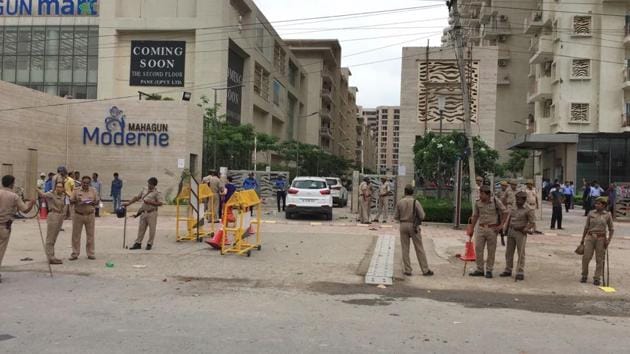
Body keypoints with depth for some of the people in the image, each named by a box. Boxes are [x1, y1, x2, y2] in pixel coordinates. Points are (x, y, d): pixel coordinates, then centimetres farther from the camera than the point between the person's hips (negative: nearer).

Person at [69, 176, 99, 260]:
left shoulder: (93, 191, 6)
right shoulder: (76, 190, 3)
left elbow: (97, 201, 7)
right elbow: (71, 201, 1)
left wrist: (92, 203, -15)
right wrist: (76, 201, -20)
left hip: (90, 215, 1)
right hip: (78, 215, -1)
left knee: (90, 235, 4)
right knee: (76, 234, 2)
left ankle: (90, 253, 12)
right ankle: (75, 254, 9)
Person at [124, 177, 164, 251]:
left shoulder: (157, 193, -5)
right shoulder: (144, 192, 14)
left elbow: (160, 203, -13)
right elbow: (136, 198, 20)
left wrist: (150, 202, -17)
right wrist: (128, 203, 14)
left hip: (152, 213, -6)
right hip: (143, 213, 6)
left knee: (152, 229, -1)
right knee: (141, 228, 8)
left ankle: (149, 244, 9)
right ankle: (138, 243, 14)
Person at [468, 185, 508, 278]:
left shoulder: (496, 201, -8)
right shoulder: (478, 203, 1)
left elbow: (505, 212, -1)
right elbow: (475, 216, 11)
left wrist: (501, 225, -4)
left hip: (492, 229, -3)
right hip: (481, 228, 3)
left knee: (491, 251, 4)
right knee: (478, 249, 0)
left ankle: (489, 270, 14)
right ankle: (479, 270, 10)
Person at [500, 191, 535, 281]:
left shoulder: (528, 211, -5)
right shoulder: (513, 210, 13)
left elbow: (532, 223, -9)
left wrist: (525, 229, -23)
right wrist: (506, 230, 11)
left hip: (520, 233, -6)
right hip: (511, 232, 6)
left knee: (521, 253, -3)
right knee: (509, 252, 10)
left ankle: (520, 272, 0)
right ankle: (508, 270, 20)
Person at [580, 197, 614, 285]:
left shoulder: (607, 215, 0)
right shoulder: (591, 214, 3)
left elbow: (611, 229, 6)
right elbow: (586, 227, 10)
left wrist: (609, 240, -6)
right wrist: (583, 239, 11)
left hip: (601, 238, -1)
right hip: (590, 237, 1)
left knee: (599, 259, 2)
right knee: (586, 257, -2)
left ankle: (597, 278, 11)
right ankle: (584, 276, 13)